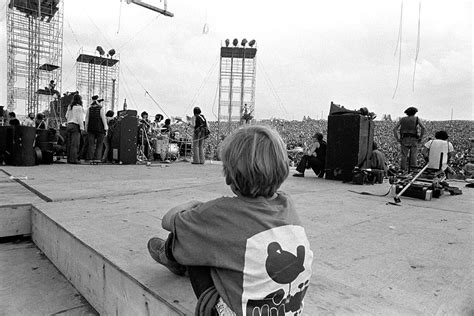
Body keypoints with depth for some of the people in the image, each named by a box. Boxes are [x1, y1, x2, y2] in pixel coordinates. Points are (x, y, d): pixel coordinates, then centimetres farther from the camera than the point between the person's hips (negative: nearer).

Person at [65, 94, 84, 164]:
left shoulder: (70, 107, 16)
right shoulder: (78, 107, -7)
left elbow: (66, 116, 20)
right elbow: (79, 118, -12)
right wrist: (82, 127, -11)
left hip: (69, 125, 8)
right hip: (75, 126, -8)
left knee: (69, 143, 8)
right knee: (75, 143, -8)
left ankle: (69, 158, 9)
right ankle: (73, 159, -10)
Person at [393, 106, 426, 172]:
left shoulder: (402, 119, 13)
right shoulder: (416, 119, 8)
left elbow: (395, 129, 4)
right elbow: (423, 127, -7)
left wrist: (397, 139, 6)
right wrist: (420, 137, -1)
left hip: (404, 139, 1)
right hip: (413, 139, -1)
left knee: (404, 155, 1)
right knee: (413, 156, 1)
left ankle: (403, 170, -4)